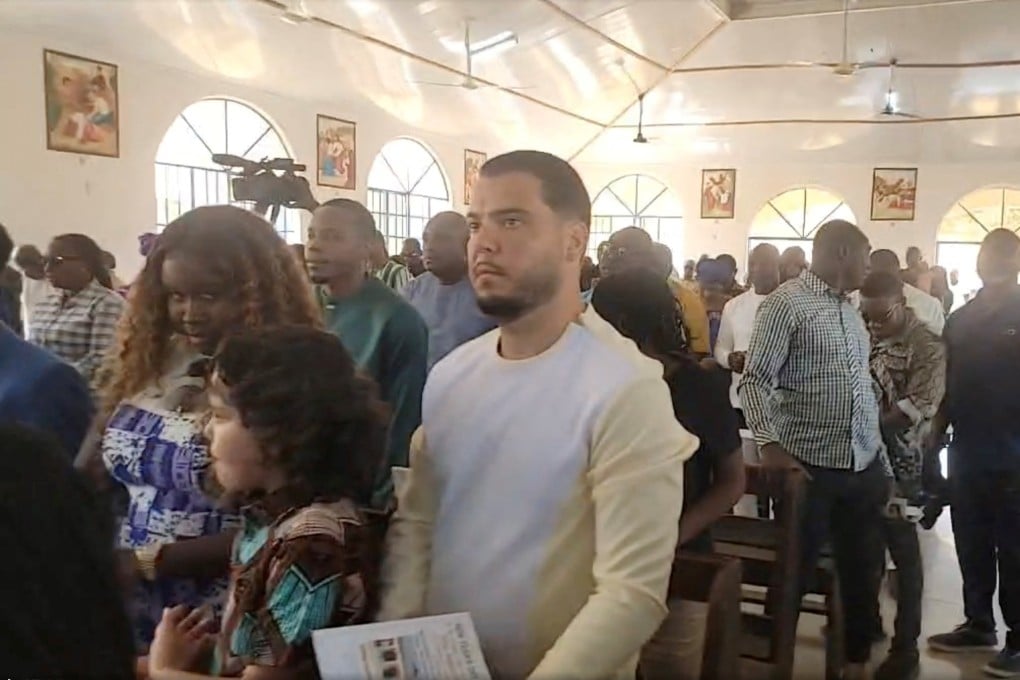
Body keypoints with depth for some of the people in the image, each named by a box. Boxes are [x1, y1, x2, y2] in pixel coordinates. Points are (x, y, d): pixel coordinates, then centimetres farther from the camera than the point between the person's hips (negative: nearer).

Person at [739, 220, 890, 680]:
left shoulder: (850, 311, 15)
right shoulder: (786, 302, -8)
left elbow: (862, 385, 18)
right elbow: (755, 380, -14)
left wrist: (880, 454, 14)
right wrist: (769, 444, -24)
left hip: (865, 467, 7)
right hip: (809, 467, -7)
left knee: (863, 573, 15)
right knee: (795, 571, 6)